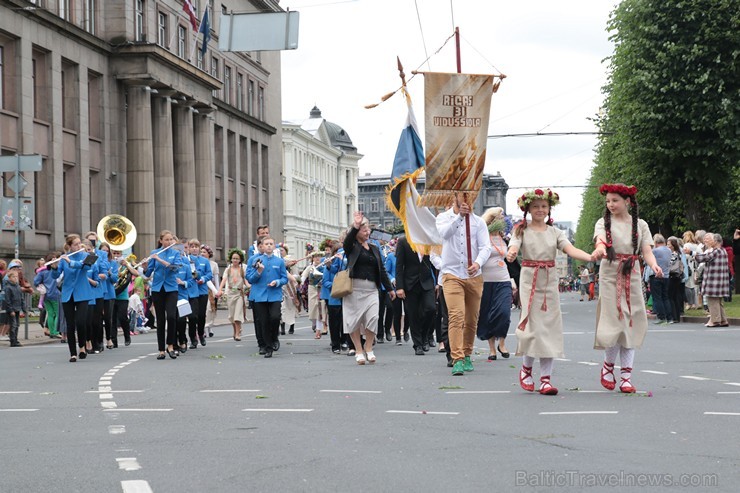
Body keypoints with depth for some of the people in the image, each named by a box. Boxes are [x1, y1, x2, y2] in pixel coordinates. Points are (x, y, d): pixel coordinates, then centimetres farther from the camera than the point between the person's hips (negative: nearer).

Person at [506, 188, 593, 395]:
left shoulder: (554, 232, 9)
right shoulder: (522, 231, 3)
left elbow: (571, 250, -6)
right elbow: (513, 248, -15)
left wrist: (591, 257, -26)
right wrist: (510, 254, -41)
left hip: (550, 282, 3)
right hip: (529, 280, -3)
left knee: (550, 327, -1)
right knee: (534, 326, -9)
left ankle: (545, 379, 3)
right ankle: (526, 368, 16)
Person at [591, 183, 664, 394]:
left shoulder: (640, 225, 8)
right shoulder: (603, 223, 3)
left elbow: (647, 251, -2)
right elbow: (600, 240, -17)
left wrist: (654, 265, -24)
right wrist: (598, 250, -42)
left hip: (632, 278, 2)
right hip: (610, 277, -2)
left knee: (630, 325, 1)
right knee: (614, 323, -8)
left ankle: (626, 375, 6)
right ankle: (608, 365, 16)